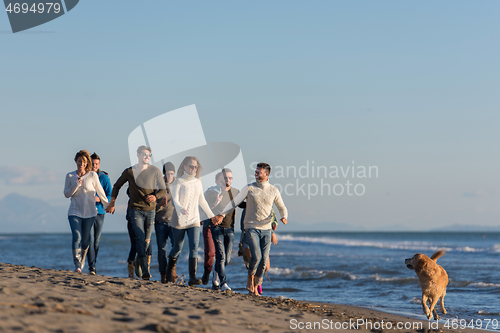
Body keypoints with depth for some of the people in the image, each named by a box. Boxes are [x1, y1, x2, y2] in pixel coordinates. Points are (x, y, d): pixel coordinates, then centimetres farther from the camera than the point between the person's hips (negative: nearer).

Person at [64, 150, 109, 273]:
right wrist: (76, 185, -13)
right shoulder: (70, 176, 4)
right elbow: (66, 194, 3)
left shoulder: (92, 175, -1)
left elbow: (100, 192, 10)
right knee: (76, 237, -16)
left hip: (89, 212, 0)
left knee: (85, 240, 4)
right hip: (74, 212, 0)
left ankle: (82, 261, 28)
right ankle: (77, 265, -16)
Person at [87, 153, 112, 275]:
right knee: (90, 239, -13)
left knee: (96, 240, 7)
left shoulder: (104, 178, 3)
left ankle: (93, 264, 21)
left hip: (99, 211, 1)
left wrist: (99, 199, -17)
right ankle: (92, 266, -18)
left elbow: (109, 195, 1)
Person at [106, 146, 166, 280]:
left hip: (150, 210, 2)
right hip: (135, 210, -2)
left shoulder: (155, 171, 2)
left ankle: (138, 262, 36)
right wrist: (112, 203, 14)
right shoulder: (129, 172, 0)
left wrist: (155, 196, -17)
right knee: (140, 238, -16)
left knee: (146, 240, 8)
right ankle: (145, 271, -24)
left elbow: (163, 190, 4)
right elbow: (117, 186, 15)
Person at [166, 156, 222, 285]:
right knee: (177, 247, 6)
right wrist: (181, 209, -35)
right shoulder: (179, 182, -4)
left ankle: (193, 277, -18)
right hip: (179, 220, -3)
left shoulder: (198, 182, 12)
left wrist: (212, 215, 27)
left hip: (194, 220, 3)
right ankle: (170, 270, 31)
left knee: (194, 247, -11)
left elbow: (202, 201, 23)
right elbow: (175, 199, -15)